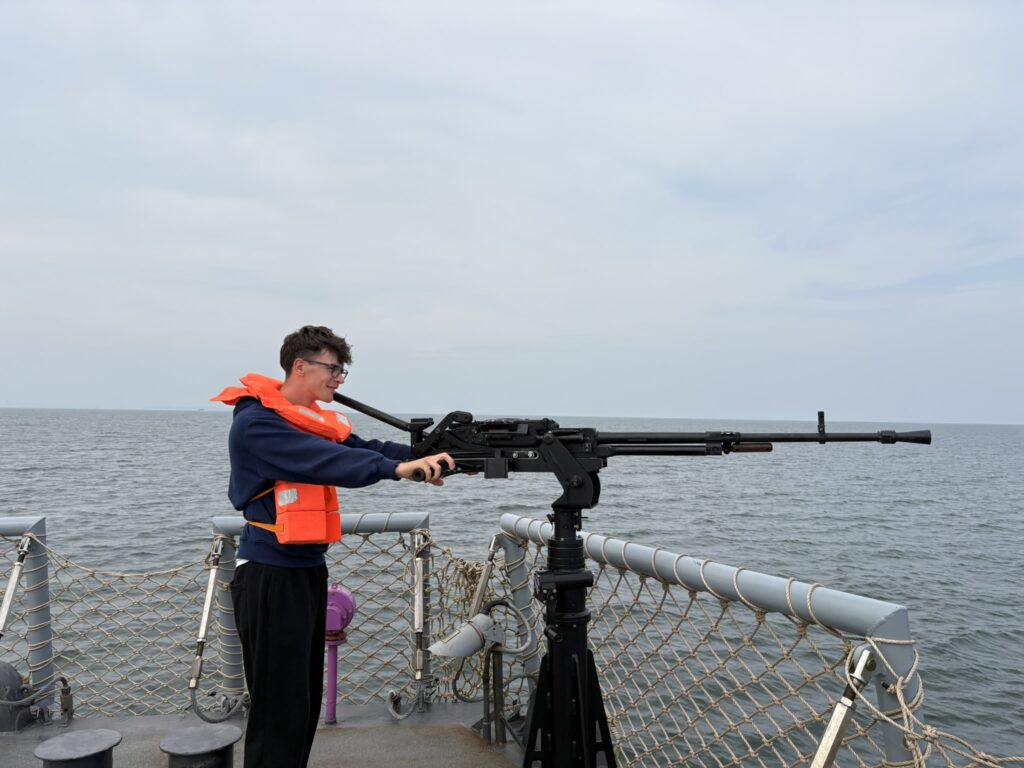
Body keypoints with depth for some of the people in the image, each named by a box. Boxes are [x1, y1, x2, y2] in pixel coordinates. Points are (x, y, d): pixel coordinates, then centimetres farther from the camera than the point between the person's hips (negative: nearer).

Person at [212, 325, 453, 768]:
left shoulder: (315, 420, 12)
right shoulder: (255, 422, -15)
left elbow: (362, 448, 1)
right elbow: (324, 462, -28)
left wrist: (426, 455, -12)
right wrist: (397, 469, -36)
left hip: (309, 569, 9)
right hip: (270, 576, -9)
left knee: (306, 700, 17)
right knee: (279, 706, -1)